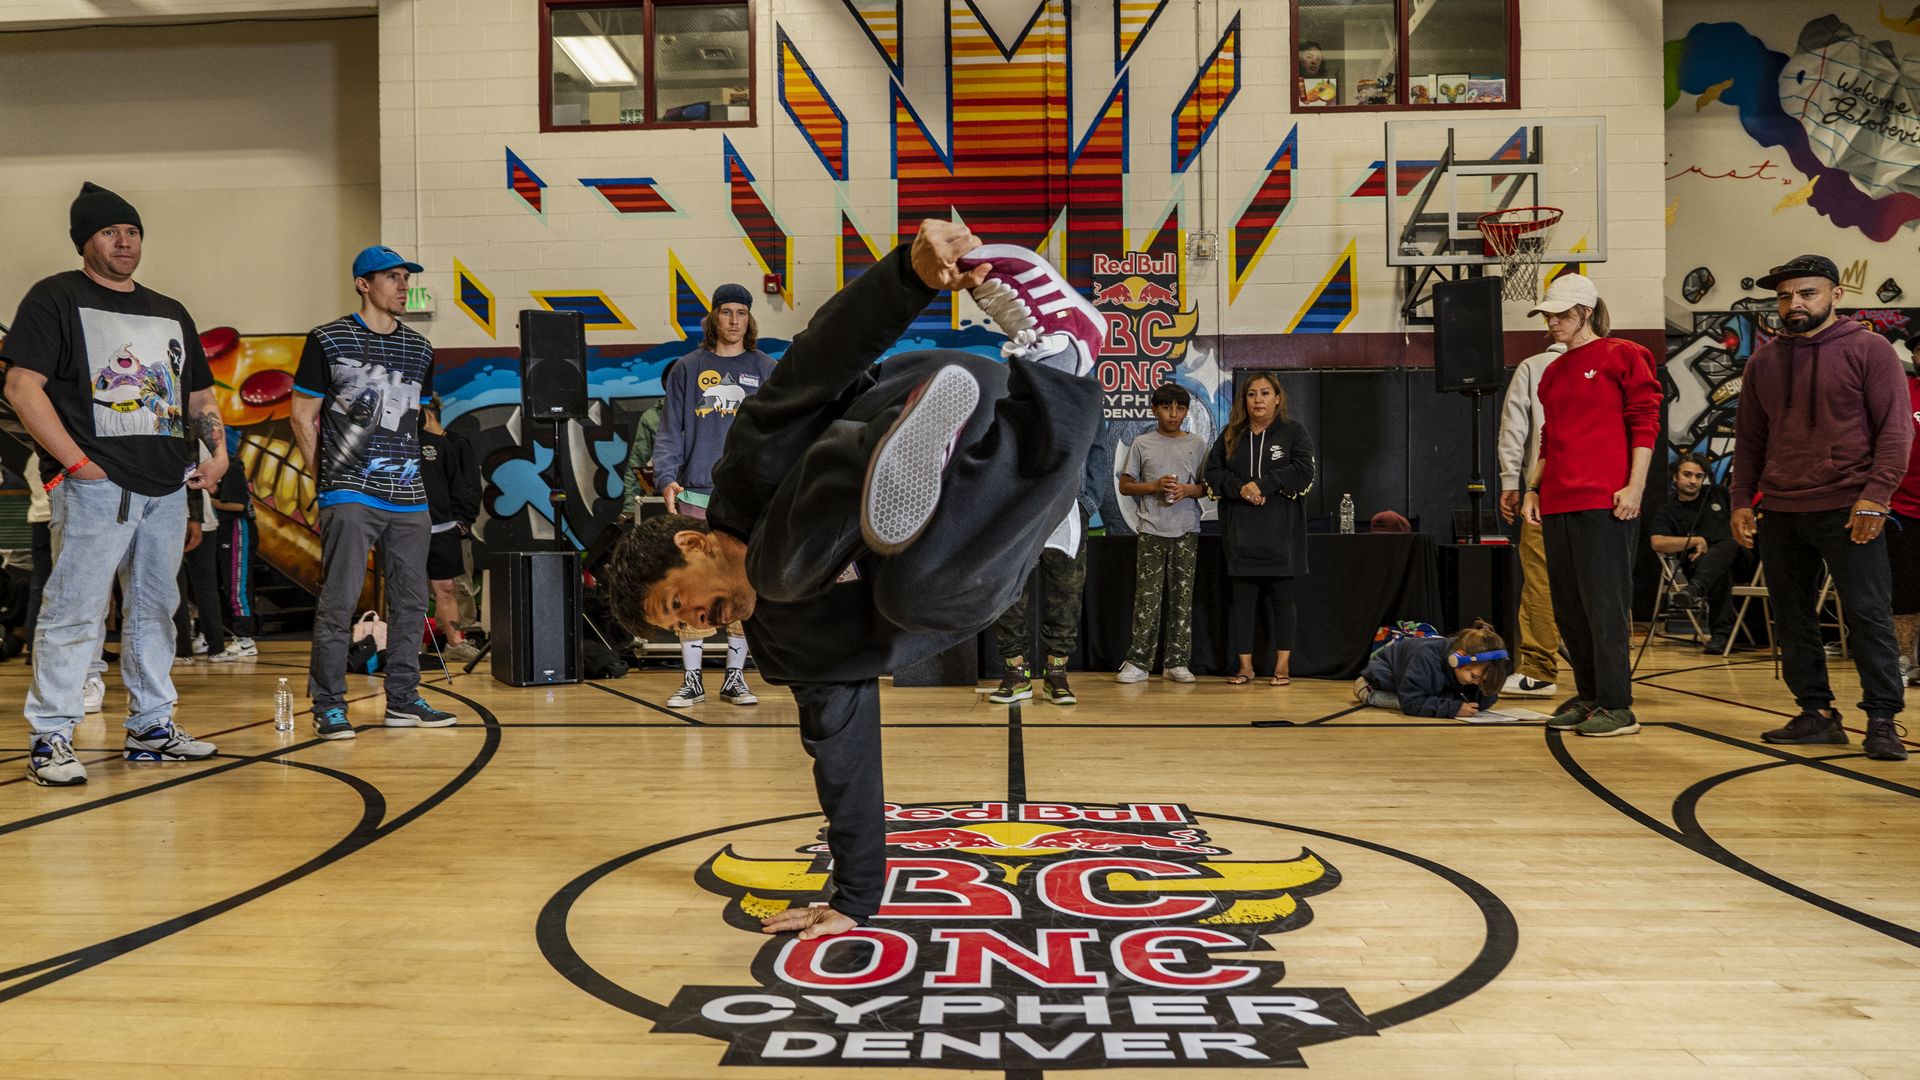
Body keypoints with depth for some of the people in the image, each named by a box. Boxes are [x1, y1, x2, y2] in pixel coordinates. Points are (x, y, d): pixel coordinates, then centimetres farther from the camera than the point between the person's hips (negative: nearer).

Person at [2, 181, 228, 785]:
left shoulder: (171, 314, 20)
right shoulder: (56, 298, 1)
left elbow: (199, 397, 25)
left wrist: (218, 450, 6)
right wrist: (76, 462, -15)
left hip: (168, 487, 6)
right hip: (94, 486, -6)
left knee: (155, 609, 11)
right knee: (74, 613, -7)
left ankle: (151, 727, 19)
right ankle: (50, 739, 0)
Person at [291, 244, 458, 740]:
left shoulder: (419, 349, 15)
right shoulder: (328, 341, 0)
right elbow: (302, 417, 2)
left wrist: (413, 470, 13)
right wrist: (327, 478, -1)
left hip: (409, 497, 6)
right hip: (350, 495, -5)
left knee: (410, 601, 8)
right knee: (338, 602, -6)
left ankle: (404, 700, 17)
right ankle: (328, 707, 2)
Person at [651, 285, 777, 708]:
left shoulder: (767, 370, 9)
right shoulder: (687, 369, 9)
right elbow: (670, 431, 6)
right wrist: (666, 478, -8)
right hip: (697, 497, 0)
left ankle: (735, 677, 15)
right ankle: (691, 680, 9)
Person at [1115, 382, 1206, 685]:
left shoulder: (1196, 444, 9)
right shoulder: (1142, 444, 5)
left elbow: (1208, 487, 11)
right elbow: (1125, 485, 5)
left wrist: (1188, 490, -10)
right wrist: (1155, 486, -10)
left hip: (1186, 530, 2)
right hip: (1152, 530, -2)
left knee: (1182, 596, 3)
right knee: (1147, 597, -4)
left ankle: (1177, 662, 9)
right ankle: (1138, 662, 0)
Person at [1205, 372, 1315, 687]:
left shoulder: (1293, 432, 3)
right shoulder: (1230, 436, 12)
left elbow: (1303, 471, -10)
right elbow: (1213, 472, 3)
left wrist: (1263, 485, -17)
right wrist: (1240, 488, -15)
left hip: (1281, 533, -2)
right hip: (1240, 531, 3)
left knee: (1281, 598, 3)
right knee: (1242, 598, 4)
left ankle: (1282, 666, 10)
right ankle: (1245, 665, 12)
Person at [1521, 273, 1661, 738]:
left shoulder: (1621, 356, 0)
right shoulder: (1553, 373, 19)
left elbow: (1645, 423, -5)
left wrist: (1635, 486, -12)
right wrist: (1533, 488, 17)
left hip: (1604, 503, -7)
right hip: (1557, 504, 7)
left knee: (1605, 606, -6)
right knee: (1568, 608, 9)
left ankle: (1617, 706, 1)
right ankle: (1588, 696, 20)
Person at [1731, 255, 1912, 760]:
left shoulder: (1869, 349, 0)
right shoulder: (1763, 361, 13)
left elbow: (1896, 429, -5)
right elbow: (1749, 438, 17)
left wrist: (1875, 495, -15)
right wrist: (1742, 501, 10)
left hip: (1847, 511, -5)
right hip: (1779, 512, 5)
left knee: (1869, 617, -3)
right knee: (1792, 619, 8)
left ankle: (1883, 720, 5)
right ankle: (1816, 714, 18)